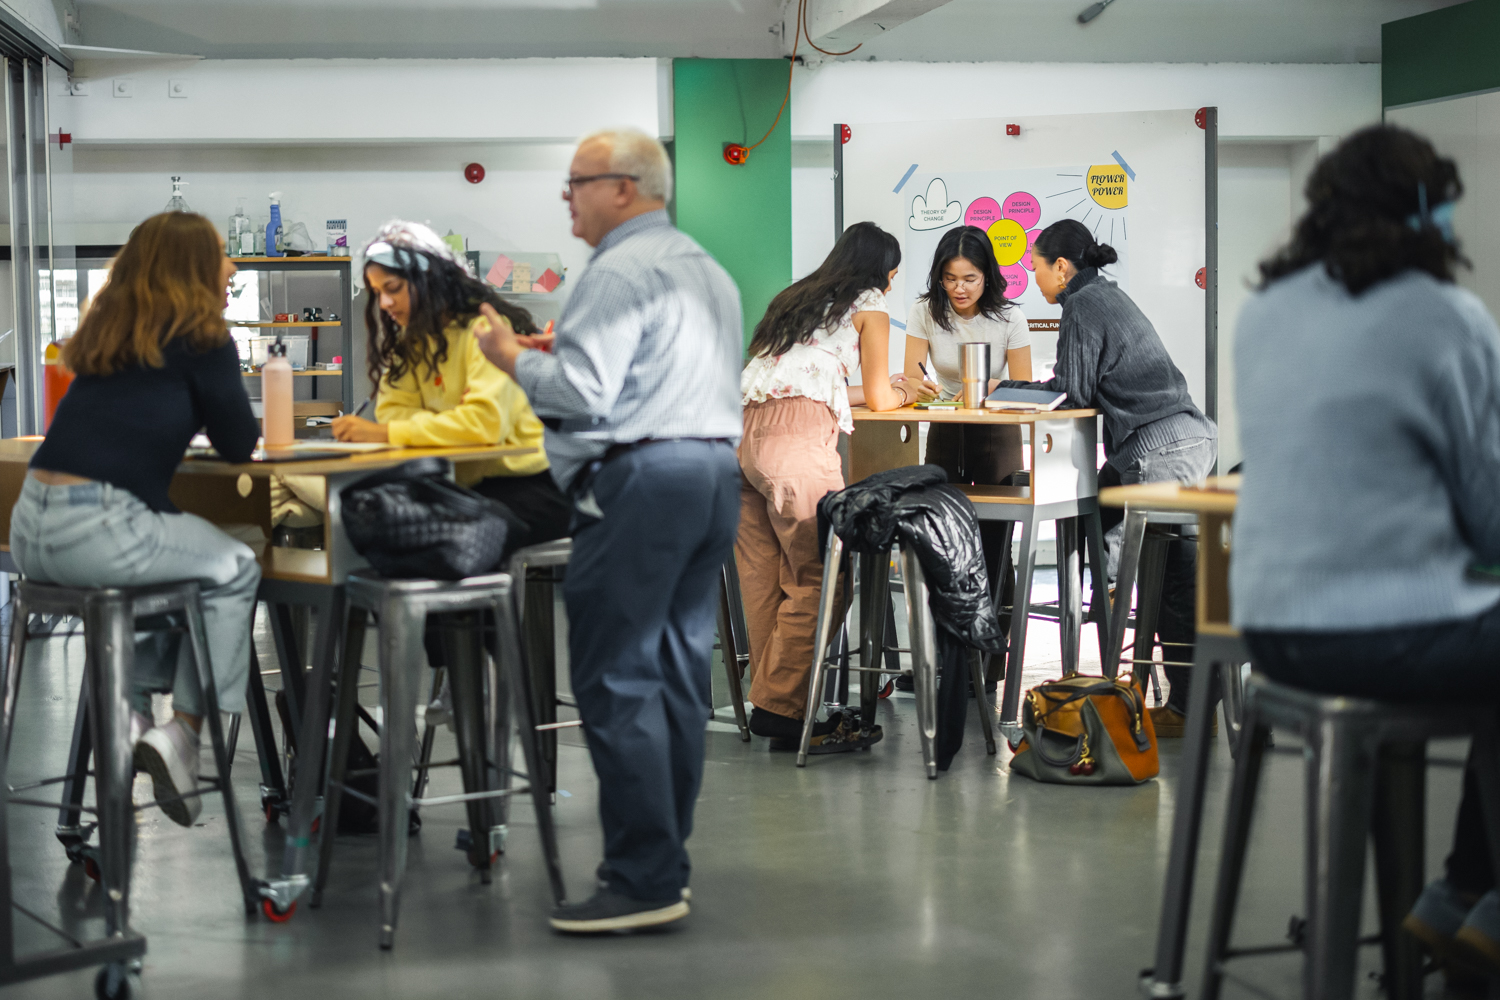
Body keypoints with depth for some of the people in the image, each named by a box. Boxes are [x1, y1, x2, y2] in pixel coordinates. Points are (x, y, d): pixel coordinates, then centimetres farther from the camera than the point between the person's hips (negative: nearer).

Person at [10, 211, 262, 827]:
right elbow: (239, 443, 3)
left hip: (30, 526, 8)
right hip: (98, 527, -8)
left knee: (169, 559, 33)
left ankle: (130, 701, 19)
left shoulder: (107, 332, 20)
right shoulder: (199, 338, -2)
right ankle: (184, 731, 5)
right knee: (235, 570, 14)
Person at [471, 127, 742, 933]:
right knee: (679, 671, 11)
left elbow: (582, 391, -17)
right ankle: (664, 861, 16)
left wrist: (516, 359, -1)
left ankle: (644, 881, -9)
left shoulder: (619, 272, -10)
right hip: (716, 467, 10)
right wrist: (567, 351, 23)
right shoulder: (708, 271, 21)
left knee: (615, 678, -8)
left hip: (642, 476, -10)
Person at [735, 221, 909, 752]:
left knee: (762, 580, 7)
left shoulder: (796, 299, 31)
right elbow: (879, 398, 18)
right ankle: (780, 709, -6)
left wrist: (889, 389, 50)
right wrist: (903, 394, 41)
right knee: (816, 579, -3)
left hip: (744, 433, 8)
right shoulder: (868, 306, 12)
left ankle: (772, 705, 10)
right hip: (798, 437, -8)